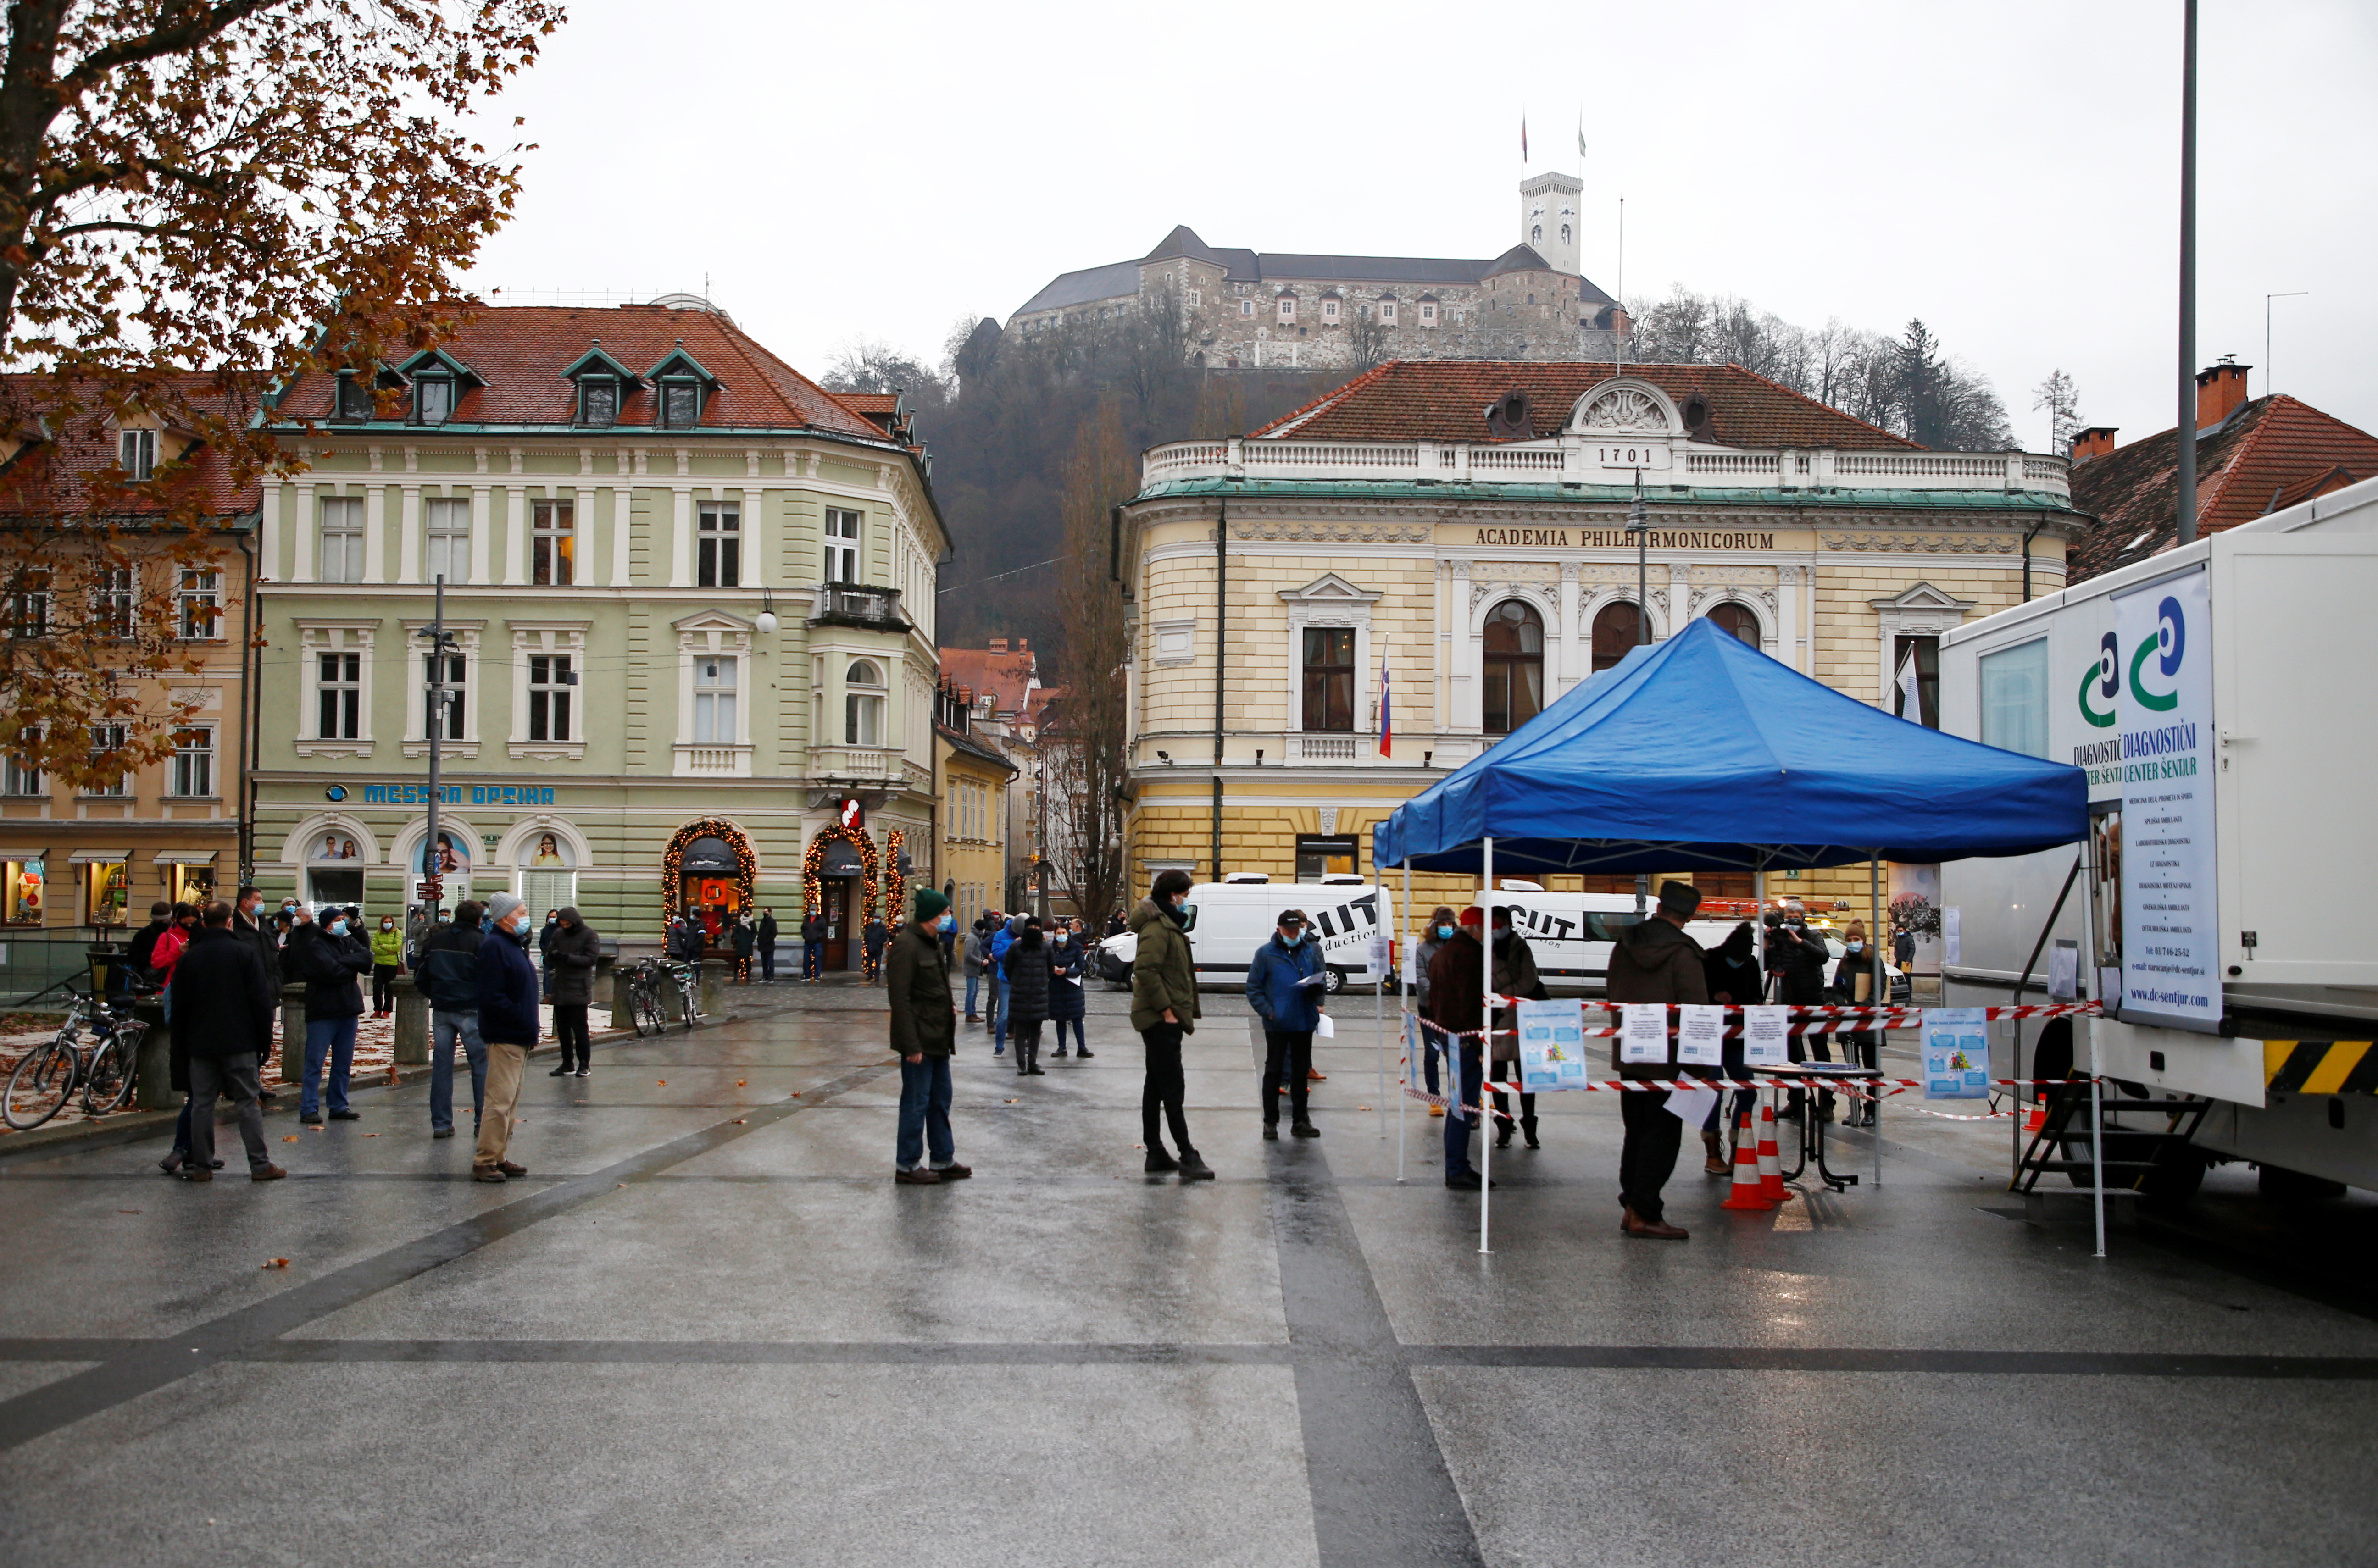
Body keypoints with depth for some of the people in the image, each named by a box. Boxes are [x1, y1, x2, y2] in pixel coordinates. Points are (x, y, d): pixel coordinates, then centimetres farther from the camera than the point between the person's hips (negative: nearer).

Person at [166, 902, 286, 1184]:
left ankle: (201, 1166, 7)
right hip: (240, 1044, -3)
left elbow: (179, 1006, 9)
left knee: (201, 1103, 7)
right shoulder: (245, 952, -5)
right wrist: (265, 1040, 1)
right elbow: (262, 1000, -7)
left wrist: (182, 1046, 16)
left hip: (200, 1044, 3)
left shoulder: (189, 957, 6)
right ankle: (260, 1165, 0)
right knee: (248, 1102, 0)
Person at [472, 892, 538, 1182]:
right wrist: (523, 1021, -19)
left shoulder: (514, 944, 18)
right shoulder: (494, 946, -14)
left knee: (510, 1100, 14)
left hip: (519, 1038, 10)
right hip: (505, 1038, -10)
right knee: (501, 1100, -9)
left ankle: (498, 1157, 21)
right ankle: (485, 1162, -5)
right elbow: (492, 998, -21)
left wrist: (530, 1028, 13)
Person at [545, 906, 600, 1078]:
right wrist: (551, 955, -13)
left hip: (579, 991, -6)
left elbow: (591, 959, -12)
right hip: (560, 989, 6)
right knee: (562, 1028, 9)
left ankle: (584, 1064, 7)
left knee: (579, 1028, -3)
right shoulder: (559, 934, 11)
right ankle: (567, 1064, 18)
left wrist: (567, 957, -21)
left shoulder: (589, 935, -5)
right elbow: (549, 956, 12)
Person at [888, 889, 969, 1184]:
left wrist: (947, 1010, 6)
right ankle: (907, 1165, 9)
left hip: (938, 1037, 10)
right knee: (916, 1102, -1)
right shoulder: (907, 945, -17)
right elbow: (900, 998, -21)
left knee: (940, 1100, 15)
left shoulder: (931, 942, 13)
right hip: (919, 1038, -10)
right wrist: (911, 1045, -22)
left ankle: (943, 1160, 24)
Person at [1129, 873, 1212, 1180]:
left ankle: (1156, 1153, 18)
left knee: (1157, 1086, 12)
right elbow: (1145, 969, -25)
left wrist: (1186, 1013, 17)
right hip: (1161, 1019, -11)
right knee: (1173, 1087, -9)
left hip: (1162, 1020, 11)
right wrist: (1166, 1010, -22)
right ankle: (1188, 1157, -9)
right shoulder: (1158, 928, -15)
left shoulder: (1170, 926, 18)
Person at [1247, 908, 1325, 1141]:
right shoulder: (1266, 954, -2)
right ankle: (1270, 1122, 10)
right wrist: (1267, 1011, -16)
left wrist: (1317, 989, -8)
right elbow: (1253, 988, -4)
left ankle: (1300, 1121, 19)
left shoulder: (1309, 952, 10)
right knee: (1273, 1072, 2)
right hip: (1277, 1024, -4)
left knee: (1301, 1072, 11)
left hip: (1304, 1023, 4)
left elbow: (1319, 981, 16)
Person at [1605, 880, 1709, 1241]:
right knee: (1661, 1136, -1)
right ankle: (1645, 1215, -2)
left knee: (1636, 1133, 16)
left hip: (1627, 1055, 7)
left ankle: (1631, 1207, 20)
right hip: (1667, 1059, -7)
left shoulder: (1624, 945, 6)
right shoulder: (1682, 952, -15)